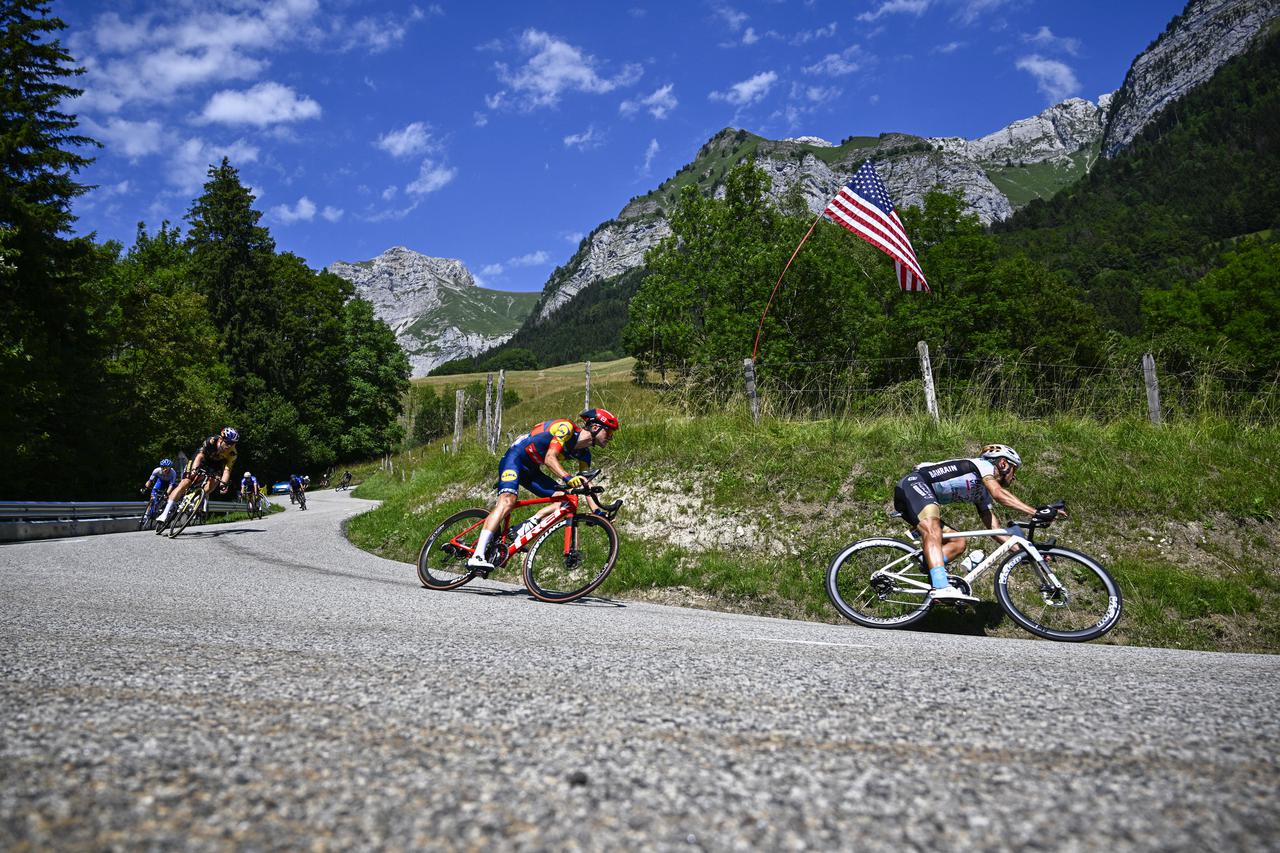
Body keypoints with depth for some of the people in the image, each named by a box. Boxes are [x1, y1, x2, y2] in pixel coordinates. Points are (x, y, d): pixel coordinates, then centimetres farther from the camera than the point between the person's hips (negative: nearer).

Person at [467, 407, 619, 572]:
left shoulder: (584, 454, 3)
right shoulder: (566, 427, -21)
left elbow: (584, 485, 6)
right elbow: (550, 458, -30)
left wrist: (598, 512, -5)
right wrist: (568, 477, -46)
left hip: (531, 470, 8)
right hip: (515, 458, -8)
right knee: (507, 501, -29)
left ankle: (522, 531, -14)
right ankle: (477, 556, -35)